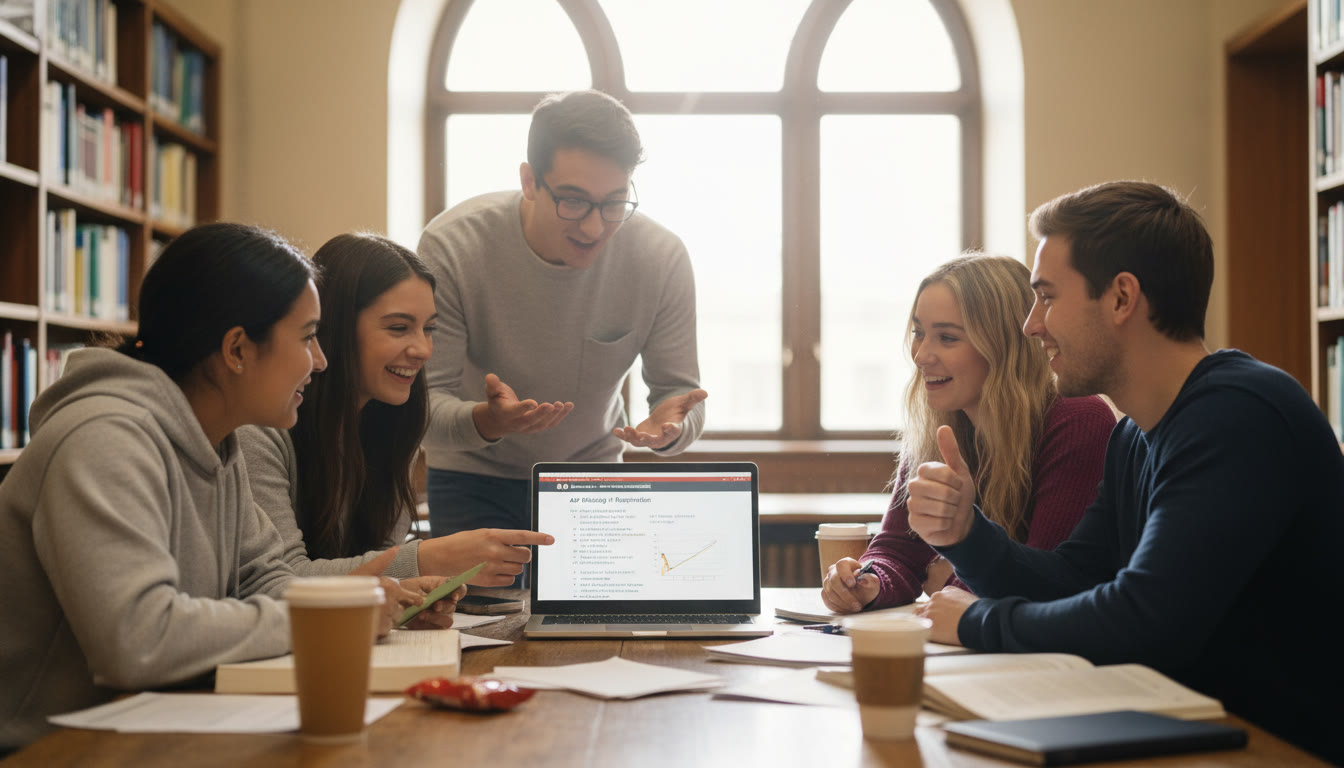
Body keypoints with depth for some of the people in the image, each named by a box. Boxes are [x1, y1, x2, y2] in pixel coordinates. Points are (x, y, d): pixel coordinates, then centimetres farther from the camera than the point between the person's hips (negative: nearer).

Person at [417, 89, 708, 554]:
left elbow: (678, 391, -11)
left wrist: (670, 426, -36)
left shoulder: (662, 258, -19)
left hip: (592, 476, 2)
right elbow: (425, 403, -23)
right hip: (475, 479, -2)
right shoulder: (451, 248, -25)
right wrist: (486, 422, -46)